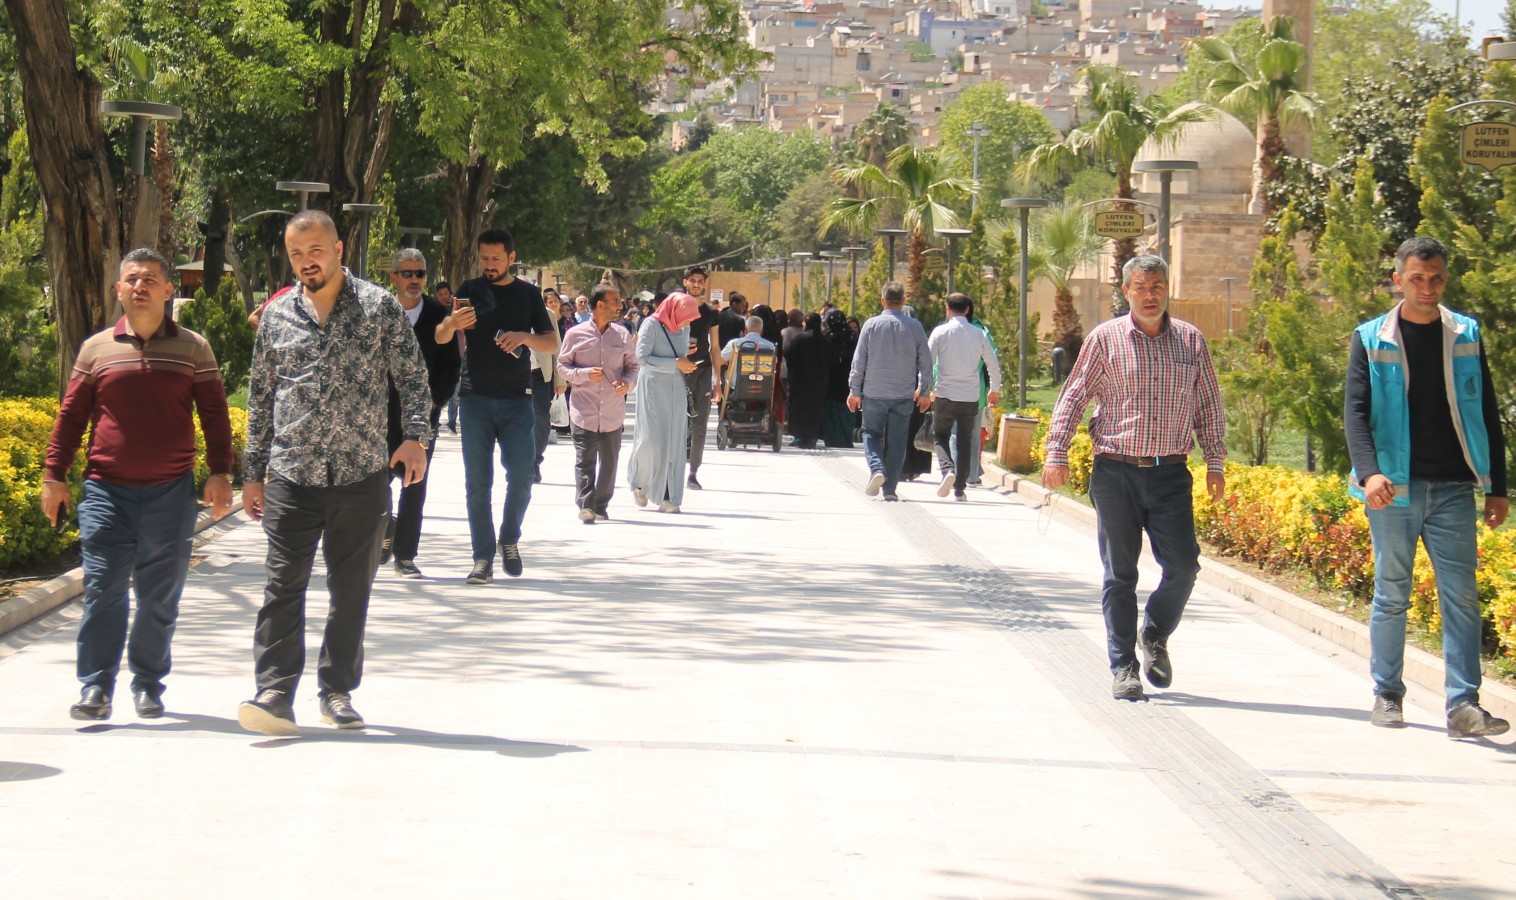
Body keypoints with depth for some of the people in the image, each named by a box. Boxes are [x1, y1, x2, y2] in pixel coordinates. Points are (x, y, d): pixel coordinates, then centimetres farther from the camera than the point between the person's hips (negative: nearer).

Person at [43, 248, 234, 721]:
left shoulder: (193, 349, 7)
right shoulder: (96, 349, 8)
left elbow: (214, 414, 9)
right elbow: (71, 415, 11)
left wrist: (219, 473, 0)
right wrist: (54, 475, 6)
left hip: (171, 492, 0)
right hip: (107, 491, 0)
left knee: (160, 597, 5)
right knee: (102, 592, -4)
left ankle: (148, 685, 17)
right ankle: (96, 687, 0)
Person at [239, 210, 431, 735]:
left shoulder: (379, 307, 2)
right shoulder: (276, 317, 9)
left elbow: (412, 375, 4)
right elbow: (260, 398, 14)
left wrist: (416, 436, -11)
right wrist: (253, 474, 13)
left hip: (362, 476, -1)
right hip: (292, 476, 1)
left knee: (352, 590, 7)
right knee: (283, 586, -8)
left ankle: (338, 691, 18)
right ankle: (275, 694, -8)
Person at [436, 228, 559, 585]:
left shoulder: (528, 294, 9)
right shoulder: (470, 290, 6)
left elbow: (553, 343, 6)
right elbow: (439, 338, -2)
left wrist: (524, 336, -14)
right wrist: (452, 323, -25)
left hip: (517, 399, 0)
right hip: (475, 398, 0)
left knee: (521, 477, -4)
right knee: (478, 482, -2)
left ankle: (509, 540, 19)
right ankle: (483, 557, 2)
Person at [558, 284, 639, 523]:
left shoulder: (622, 336, 7)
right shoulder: (575, 335, -1)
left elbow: (633, 366, 14)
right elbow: (562, 367, 2)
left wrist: (627, 382, -8)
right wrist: (585, 374, -15)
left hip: (613, 413, 3)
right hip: (584, 411, -3)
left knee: (609, 462, 8)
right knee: (585, 460, -9)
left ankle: (601, 507, 18)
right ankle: (586, 506, -12)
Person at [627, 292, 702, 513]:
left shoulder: (683, 329, 10)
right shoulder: (651, 325, -9)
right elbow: (642, 357, -15)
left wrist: (686, 365, 4)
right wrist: (675, 363, -17)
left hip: (676, 389, 6)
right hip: (653, 387, -6)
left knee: (675, 442, 0)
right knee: (651, 438, -6)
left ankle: (669, 497, 2)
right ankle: (638, 481, 21)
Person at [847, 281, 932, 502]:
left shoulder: (871, 325, -4)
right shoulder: (915, 327, -1)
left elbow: (859, 360, -2)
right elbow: (925, 362, 3)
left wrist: (854, 390, 6)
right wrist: (925, 391, 14)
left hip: (874, 393, -1)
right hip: (904, 395, 1)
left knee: (871, 433, 14)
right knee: (896, 440, 7)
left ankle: (876, 468, -11)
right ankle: (890, 488, 7)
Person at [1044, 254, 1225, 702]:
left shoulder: (1191, 341, 7)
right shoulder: (1104, 339, 2)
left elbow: (1210, 405, 14)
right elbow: (1073, 397, 5)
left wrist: (1215, 462, 10)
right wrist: (1056, 454, -2)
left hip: (1171, 474, 2)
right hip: (1116, 472, -1)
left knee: (1183, 565, -4)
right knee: (1119, 574, 2)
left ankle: (1155, 637, 23)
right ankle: (1123, 666, 11)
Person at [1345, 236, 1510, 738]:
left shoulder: (1466, 336, 8)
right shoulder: (1371, 340, 1)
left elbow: (1487, 414, 11)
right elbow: (1356, 413, -7)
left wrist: (1497, 487, 8)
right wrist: (1369, 472, -24)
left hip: (1453, 490, 1)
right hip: (1394, 489, -1)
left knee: (1461, 596, -4)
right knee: (1391, 596, 6)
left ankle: (1463, 705, -5)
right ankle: (1387, 695, 18)